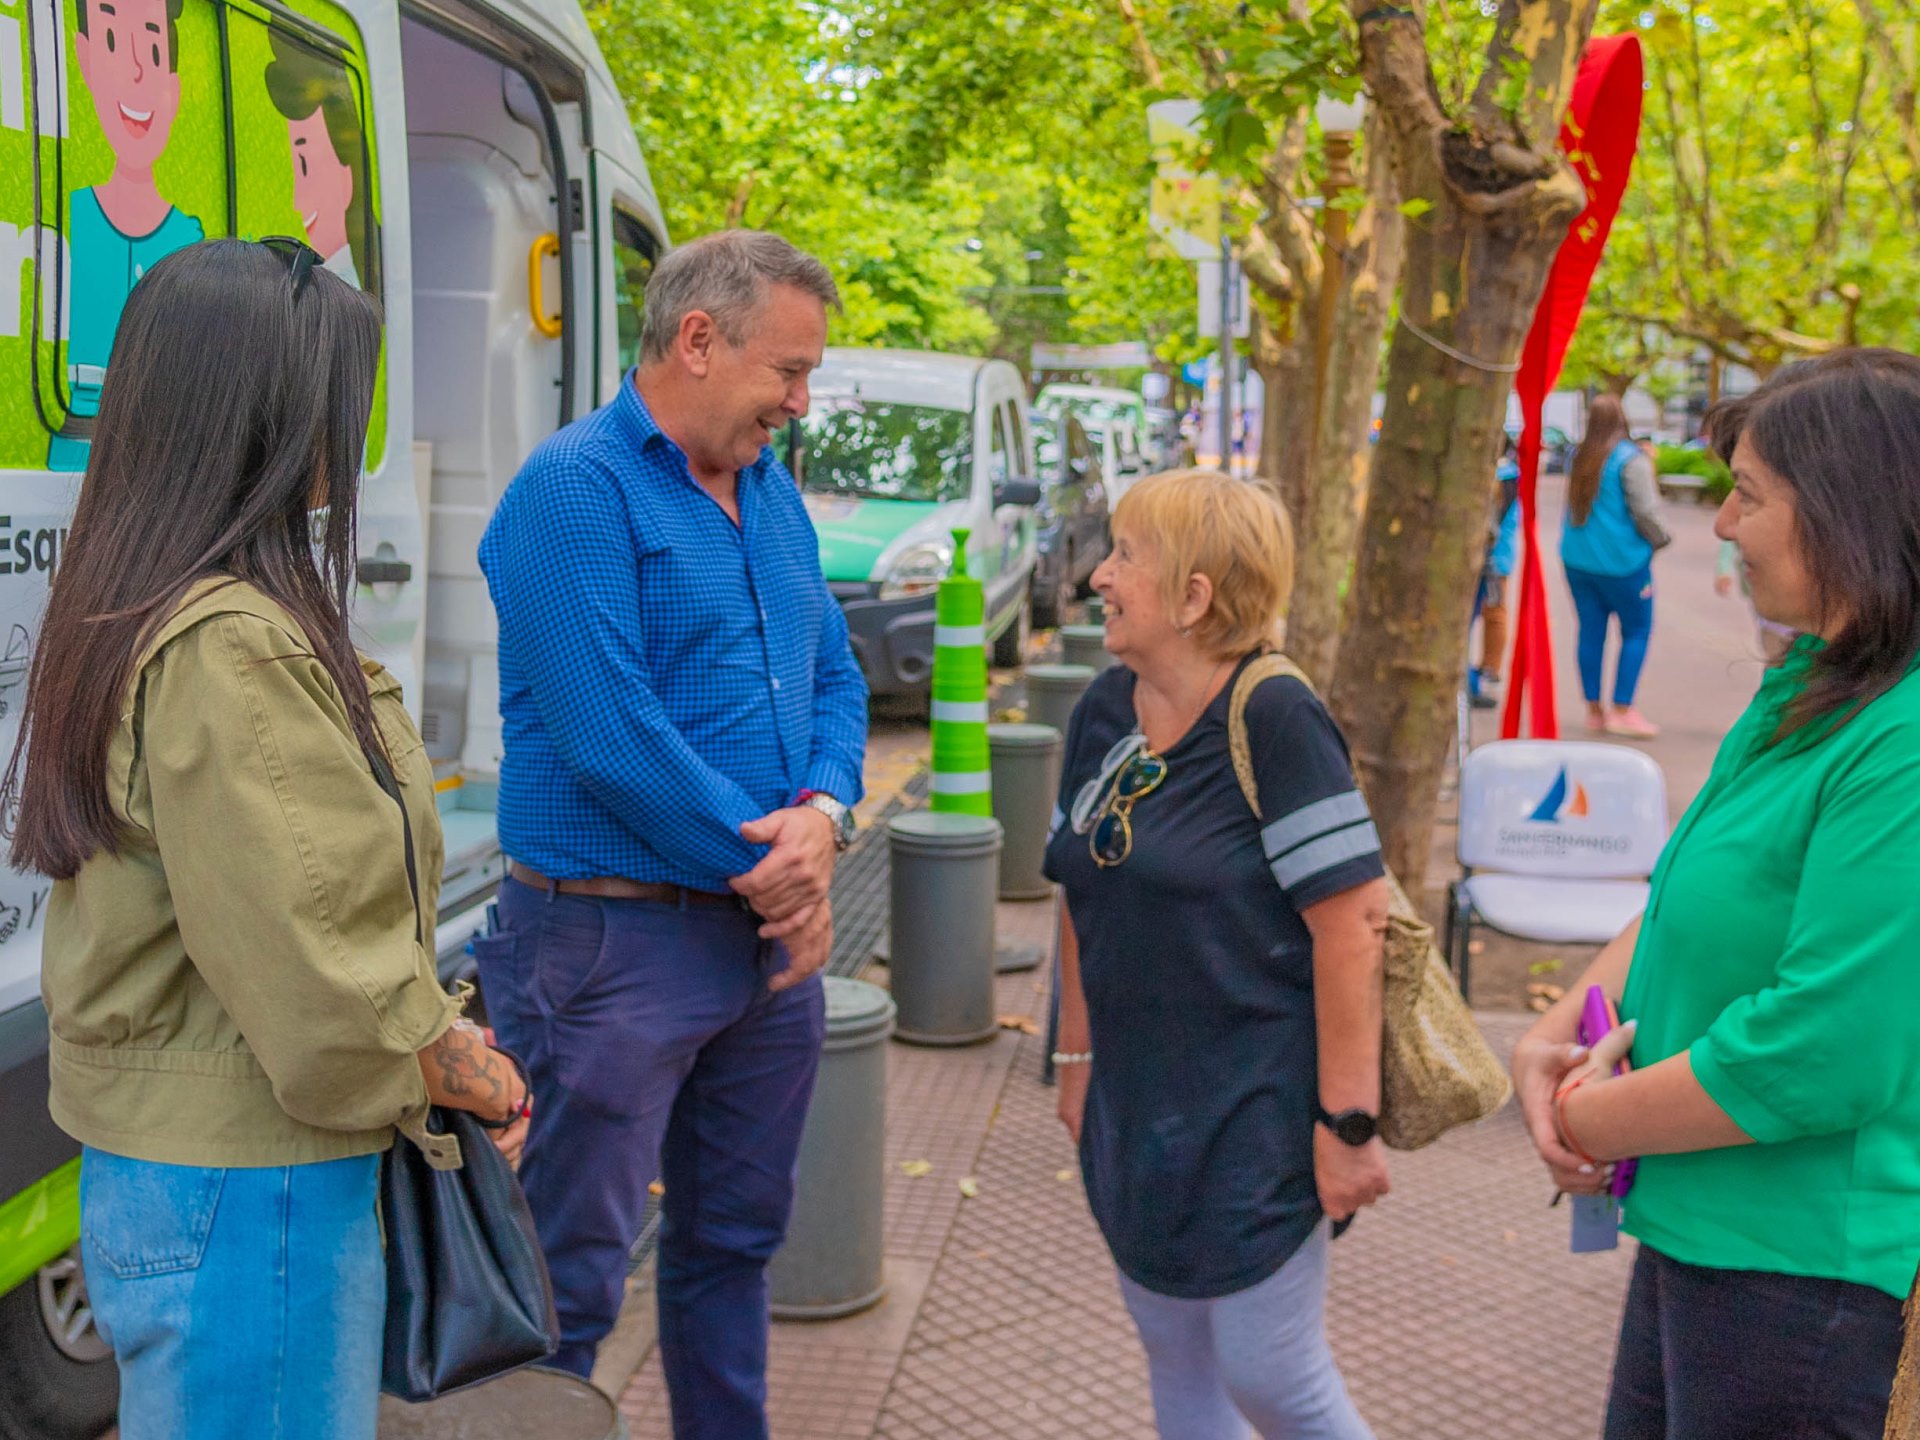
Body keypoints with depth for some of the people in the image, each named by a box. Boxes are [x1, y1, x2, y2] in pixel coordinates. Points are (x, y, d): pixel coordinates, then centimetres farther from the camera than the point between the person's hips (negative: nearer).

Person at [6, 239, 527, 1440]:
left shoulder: (127, 611, 9)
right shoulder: (229, 647, -24)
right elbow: (308, 969, -25)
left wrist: (439, 1039, 7)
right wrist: (453, 1066, -7)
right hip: (248, 1196, -10)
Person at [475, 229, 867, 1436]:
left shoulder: (772, 490, 11)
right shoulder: (576, 487, -14)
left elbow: (837, 677, 13)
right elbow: (608, 735, -22)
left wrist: (824, 814, -8)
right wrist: (762, 864, -13)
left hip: (772, 932, 8)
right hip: (617, 941, -8)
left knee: (735, 1242, 21)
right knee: (570, 1289, 2)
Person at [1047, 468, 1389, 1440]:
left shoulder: (1273, 722, -18)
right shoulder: (1103, 711, 3)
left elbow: (1352, 924, -20)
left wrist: (1348, 1122, -19)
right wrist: (1078, 1056, 17)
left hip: (1256, 1112, -7)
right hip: (1135, 1107, 7)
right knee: (1175, 1359, 17)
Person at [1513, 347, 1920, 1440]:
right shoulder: (1806, 694, 7)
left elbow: (1821, 1054, -28)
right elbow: (1690, 898, 14)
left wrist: (1591, 1123, -14)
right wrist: (1557, 1034, -3)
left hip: (1811, 1267, -9)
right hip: (1700, 1230, 9)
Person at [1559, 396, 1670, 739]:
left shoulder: (1580, 456, 8)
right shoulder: (1631, 458, -11)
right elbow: (1645, 511, -13)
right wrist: (1660, 539, 5)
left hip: (1576, 557, 6)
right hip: (1620, 560, -6)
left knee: (1591, 629, 9)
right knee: (1637, 630, 5)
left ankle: (1594, 709, 13)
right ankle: (1622, 710, 0)